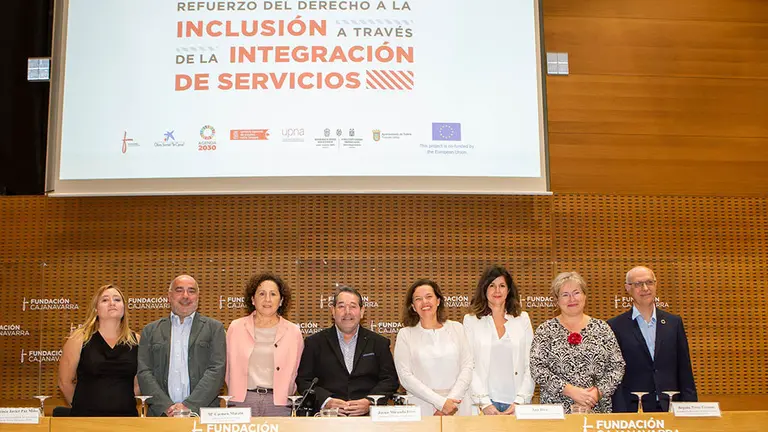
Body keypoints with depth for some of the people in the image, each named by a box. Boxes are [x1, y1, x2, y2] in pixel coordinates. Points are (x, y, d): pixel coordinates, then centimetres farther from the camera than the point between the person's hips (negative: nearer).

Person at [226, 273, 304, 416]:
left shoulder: (293, 332, 6)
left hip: (278, 403, 0)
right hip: (243, 400, 0)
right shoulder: (236, 328, 7)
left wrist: (283, 396, 9)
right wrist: (235, 394, 12)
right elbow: (230, 368, 14)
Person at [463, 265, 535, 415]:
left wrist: (520, 401, -5)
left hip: (518, 403, 2)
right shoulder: (471, 321, 4)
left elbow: (531, 364, 5)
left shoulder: (522, 319, 9)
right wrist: (484, 402, -11)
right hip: (485, 402, -1)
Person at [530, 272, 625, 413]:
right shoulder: (545, 330, 0)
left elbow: (617, 367, 3)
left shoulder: (602, 328, 5)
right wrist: (570, 390, -16)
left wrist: (599, 391, -12)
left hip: (597, 408, 2)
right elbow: (537, 369, -8)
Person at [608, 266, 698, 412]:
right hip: (632, 409, -2)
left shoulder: (674, 322, 10)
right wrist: (620, 414, -10)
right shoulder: (616, 326, -1)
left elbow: (685, 371, 10)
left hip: (671, 408, 3)